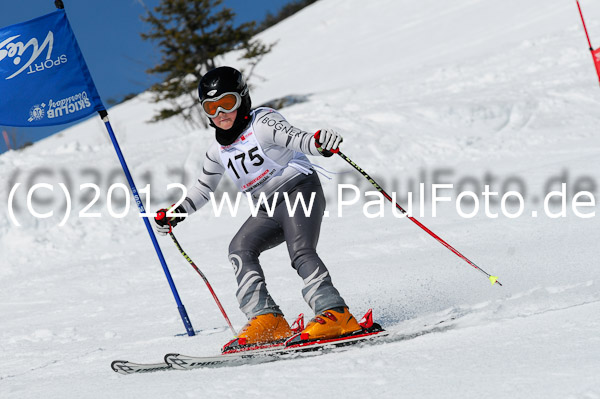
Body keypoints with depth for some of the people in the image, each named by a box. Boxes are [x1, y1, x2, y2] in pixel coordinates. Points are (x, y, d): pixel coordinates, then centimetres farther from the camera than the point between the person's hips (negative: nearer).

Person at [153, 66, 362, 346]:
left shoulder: (262, 123, -8)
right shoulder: (219, 150, 12)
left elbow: (295, 139, -25)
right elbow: (203, 188, 25)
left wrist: (320, 143, -46)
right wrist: (176, 213, 15)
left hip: (299, 189, -7)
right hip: (268, 208, 7)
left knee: (301, 252, -27)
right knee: (240, 249, -15)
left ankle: (336, 314, -35)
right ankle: (266, 318, -22)